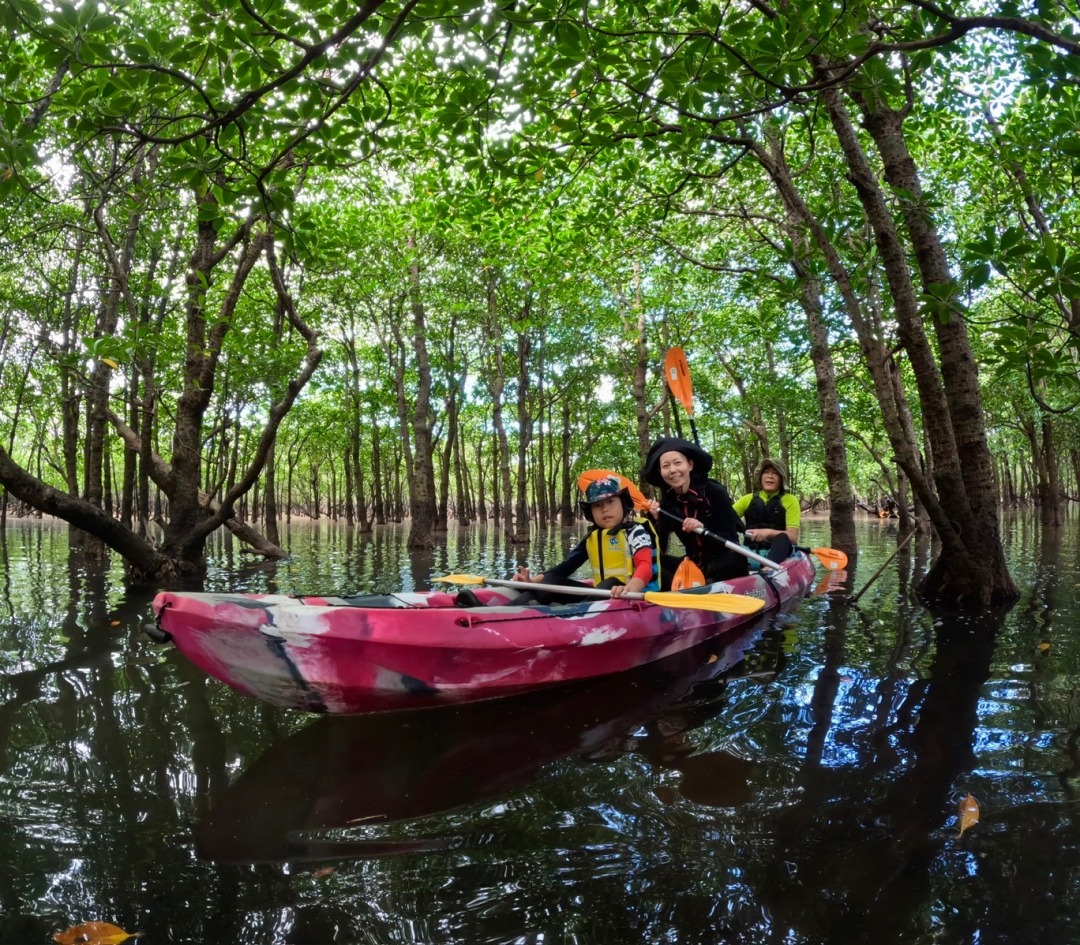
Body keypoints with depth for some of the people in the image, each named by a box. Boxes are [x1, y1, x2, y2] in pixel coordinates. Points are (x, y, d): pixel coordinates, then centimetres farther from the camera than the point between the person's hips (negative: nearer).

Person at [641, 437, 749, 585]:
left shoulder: (714, 492, -13)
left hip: (724, 565, -4)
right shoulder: (666, 502, -3)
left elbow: (731, 539, -16)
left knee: (735, 559, -37)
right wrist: (656, 521, -20)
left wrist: (703, 529, -32)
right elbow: (658, 553, -7)